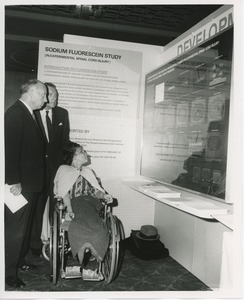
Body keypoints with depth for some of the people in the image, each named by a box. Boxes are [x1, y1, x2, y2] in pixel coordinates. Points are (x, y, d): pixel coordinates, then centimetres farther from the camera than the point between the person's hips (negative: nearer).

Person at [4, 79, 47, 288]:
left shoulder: (28, 114, 14)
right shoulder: (15, 113, -15)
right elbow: (10, 148, -22)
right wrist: (14, 181, -23)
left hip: (30, 183, 10)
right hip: (20, 184, -10)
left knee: (24, 228, 20)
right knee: (15, 229, 1)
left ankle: (19, 262, 36)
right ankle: (9, 274, 16)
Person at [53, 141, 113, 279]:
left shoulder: (89, 172, 30)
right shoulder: (64, 170, 14)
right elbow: (65, 193, 1)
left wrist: (104, 195, -1)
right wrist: (69, 209, -15)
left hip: (90, 203, 4)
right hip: (73, 204, -3)